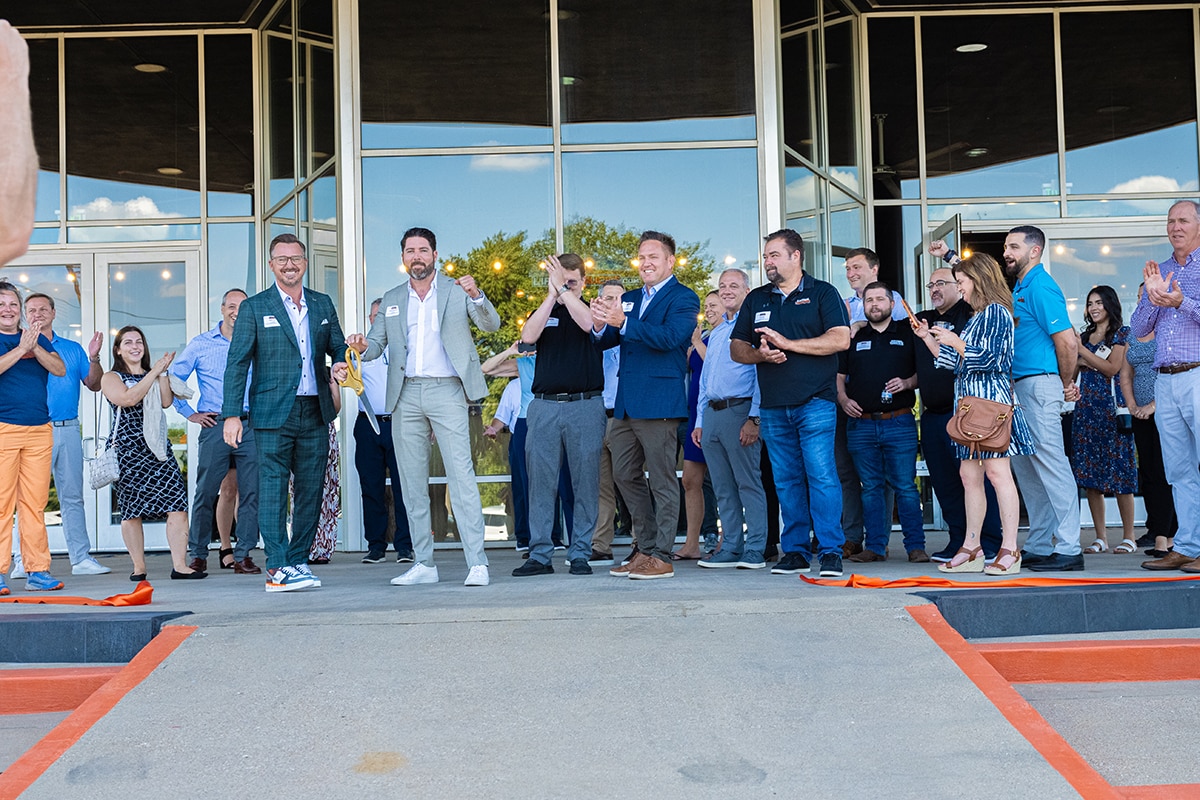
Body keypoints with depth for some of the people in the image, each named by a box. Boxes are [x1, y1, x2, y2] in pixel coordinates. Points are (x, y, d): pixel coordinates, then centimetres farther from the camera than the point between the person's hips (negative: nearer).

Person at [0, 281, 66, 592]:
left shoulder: (38, 338, 16)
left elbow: (60, 369, 3)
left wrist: (35, 348, -11)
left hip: (40, 430, 4)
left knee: (35, 502, 4)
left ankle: (38, 571, 6)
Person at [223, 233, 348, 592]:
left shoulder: (323, 304, 14)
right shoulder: (254, 308, 3)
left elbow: (338, 347, 21)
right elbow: (237, 363, 0)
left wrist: (341, 364, -4)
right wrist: (232, 414, -8)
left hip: (315, 413, 4)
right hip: (273, 414, -4)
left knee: (311, 489, 6)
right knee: (272, 488, -6)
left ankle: (298, 561, 16)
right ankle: (277, 569, -4)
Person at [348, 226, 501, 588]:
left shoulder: (457, 290, 6)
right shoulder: (392, 300, 17)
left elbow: (491, 324, -5)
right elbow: (377, 344, 14)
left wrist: (476, 296, -25)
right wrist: (363, 346, -9)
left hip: (446, 391, -4)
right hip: (406, 395, 4)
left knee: (461, 476, -11)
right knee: (412, 483, 6)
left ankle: (477, 563, -12)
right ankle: (423, 564, 13)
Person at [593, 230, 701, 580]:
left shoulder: (683, 298, -3)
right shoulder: (629, 299, 19)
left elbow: (669, 336, -20)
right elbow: (605, 341, 14)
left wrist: (623, 322, -28)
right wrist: (602, 325, -9)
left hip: (659, 403, -8)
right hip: (626, 404, 8)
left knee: (662, 480, -4)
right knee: (625, 476, 11)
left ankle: (661, 557, 1)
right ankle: (646, 548, 21)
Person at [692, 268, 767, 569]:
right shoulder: (715, 332, 22)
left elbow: (762, 375, -10)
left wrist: (754, 418, -17)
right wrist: (699, 421, 19)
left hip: (739, 411, -8)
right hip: (711, 414, 8)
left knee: (748, 483, -6)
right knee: (723, 488, 8)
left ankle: (755, 551, -2)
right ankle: (731, 548, 13)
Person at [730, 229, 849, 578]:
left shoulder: (822, 293, 4)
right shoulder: (756, 299, 17)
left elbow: (840, 339, -9)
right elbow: (736, 348, 16)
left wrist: (788, 343, -13)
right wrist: (760, 355, -7)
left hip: (815, 402, -4)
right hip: (773, 406, 5)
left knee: (821, 474, -11)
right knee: (786, 480, 7)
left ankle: (830, 551, -5)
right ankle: (795, 552, 13)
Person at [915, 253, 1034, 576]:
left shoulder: (996, 311, -6)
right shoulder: (977, 317, 21)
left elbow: (990, 359, -14)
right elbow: (955, 362, 23)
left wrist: (955, 342, -10)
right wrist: (927, 337, 20)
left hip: (991, 401, -10)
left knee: (996, 470, -10)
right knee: (969, 474, 8)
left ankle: (1009, 550, -7)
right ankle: (971, 549, 12)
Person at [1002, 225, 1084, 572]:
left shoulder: (1040, 287, -13)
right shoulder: (1020, 287, 16)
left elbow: (1067, 342, -19)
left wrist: (1067, 384, -8)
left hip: (1039, 385, -10)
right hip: (1021, 387, 10)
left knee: (1051, 464, -9)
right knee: (1025, 466, 12)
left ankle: (1068, 549, -7)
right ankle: (1038, 546, 19)